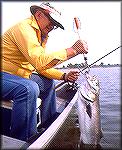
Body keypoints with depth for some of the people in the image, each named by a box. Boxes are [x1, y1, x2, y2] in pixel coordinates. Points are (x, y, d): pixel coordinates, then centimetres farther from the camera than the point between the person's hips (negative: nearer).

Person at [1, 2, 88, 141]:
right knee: (29, 88, -35)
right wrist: (72, 50, -31)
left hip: (19, 75, 10)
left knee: (49, 83, 13)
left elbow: (42, 67, 9)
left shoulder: (41, 36, 12)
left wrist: (64, 76, -2)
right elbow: (40, 62, -33)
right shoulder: (24, 28, -18)